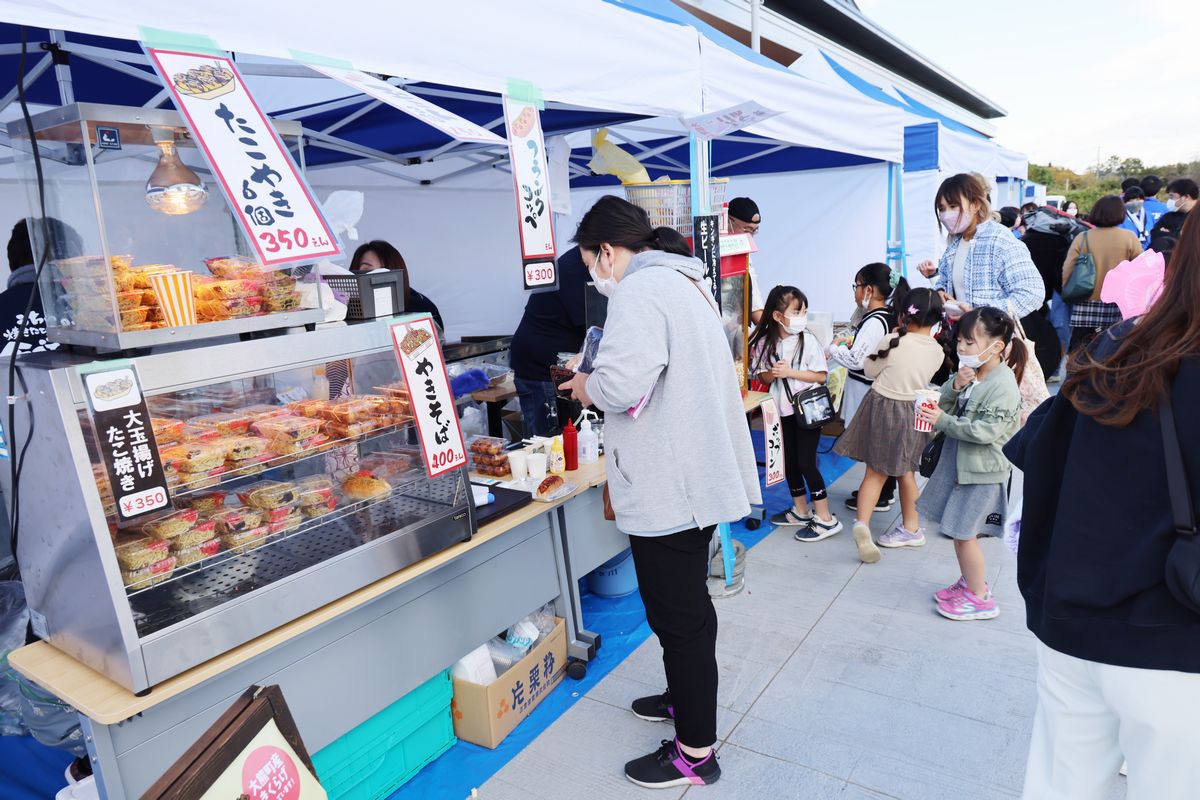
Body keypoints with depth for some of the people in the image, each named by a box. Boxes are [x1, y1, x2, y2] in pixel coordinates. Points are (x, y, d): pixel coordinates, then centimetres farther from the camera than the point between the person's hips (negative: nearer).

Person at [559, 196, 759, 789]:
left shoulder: (639, 290, -16)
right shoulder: (684, 281, 15)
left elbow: (622, 386, -29)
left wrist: (586, 386, -8)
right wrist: (600, 382, 14)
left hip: (668, 488, -10)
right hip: (696, 474, 10)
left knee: (679, 615, 3)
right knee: (684, 605, 25)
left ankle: (695, 751, 20)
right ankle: (687, 697, 44)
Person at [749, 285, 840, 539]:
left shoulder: (807, 340, -12)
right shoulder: (765, 343, -3)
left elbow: (821, 375, -11)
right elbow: (764, 377, 5)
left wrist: (790, 372, -21)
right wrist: (773, 374, -17)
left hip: (807, 410, -5)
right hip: (783, 410, 5)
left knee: (806, 462, -5)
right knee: (789, 462, 13)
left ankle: (825, 519, 5)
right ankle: (801, 511, 29)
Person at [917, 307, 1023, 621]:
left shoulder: (1003, 385, -20)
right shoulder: (969, 373, 4)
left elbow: (985, 431, -25)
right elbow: (944, 406, 7)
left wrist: (943, 421, -22)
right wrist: (955, 386, -11)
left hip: (982, 469, -8)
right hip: (959, 462, 8)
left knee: (963, 532, -2)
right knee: (959, 531, 18)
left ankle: (980, 598, 13)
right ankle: (970, 581, 36)